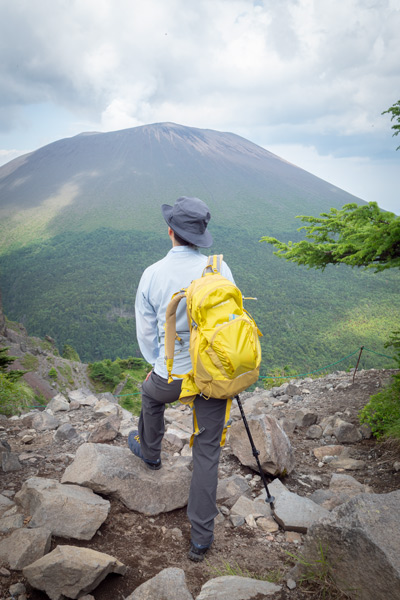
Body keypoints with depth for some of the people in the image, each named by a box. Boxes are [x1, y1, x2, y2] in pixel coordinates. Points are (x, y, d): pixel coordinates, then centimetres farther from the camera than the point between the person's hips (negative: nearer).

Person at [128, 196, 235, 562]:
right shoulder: (219, 267, -10)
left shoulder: (152, 275, -10)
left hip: (171, 376, 0)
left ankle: (149, 452, 59)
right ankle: (202, 537, 21)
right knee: (207, 451, 12)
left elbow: (146, 332, 0)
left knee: (151, 395, 35)